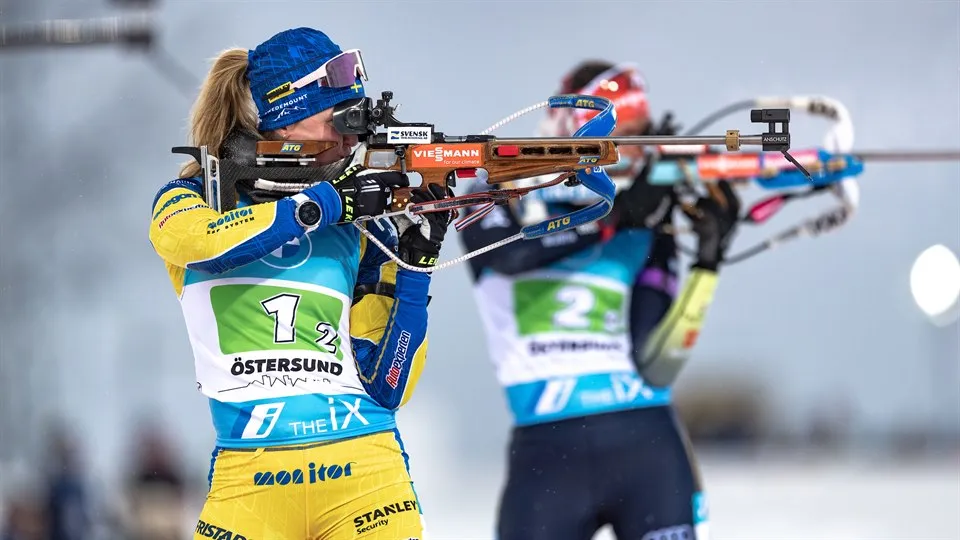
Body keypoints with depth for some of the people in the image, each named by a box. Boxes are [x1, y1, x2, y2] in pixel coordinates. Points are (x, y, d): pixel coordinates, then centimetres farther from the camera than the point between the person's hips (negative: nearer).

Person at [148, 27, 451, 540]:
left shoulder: (358, 235, 13)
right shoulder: (189, 200, 9)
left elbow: (384, 388, 9)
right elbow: (198, 238, -17)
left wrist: (414, 266, 1)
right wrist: (328, 202, -11)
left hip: (366, 469, 2)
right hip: (248, 479, -2)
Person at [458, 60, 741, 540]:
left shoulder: (646, 233, 9)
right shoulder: (500, 205, 7)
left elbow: (654, 366, 0)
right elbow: (511, 251, -19)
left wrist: (707, 265, -7)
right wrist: (613, 215, -18)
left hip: (648, 448, 2)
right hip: (546, 455, -1)